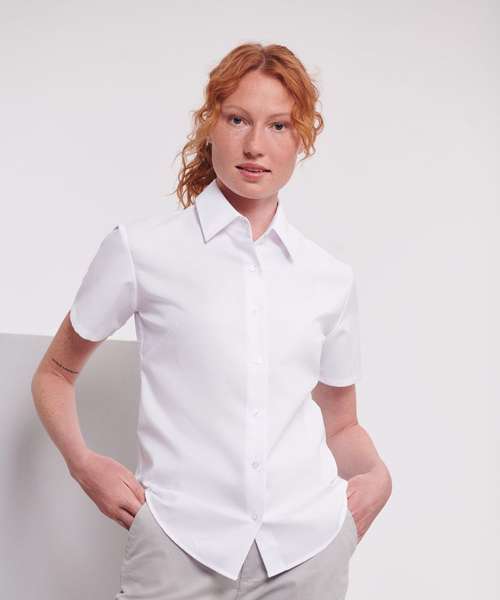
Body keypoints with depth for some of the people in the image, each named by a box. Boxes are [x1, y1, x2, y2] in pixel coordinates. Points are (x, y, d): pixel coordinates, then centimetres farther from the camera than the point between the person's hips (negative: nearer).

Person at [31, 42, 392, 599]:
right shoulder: (141, 249, 0)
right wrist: (82, 462, -7)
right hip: (181, 542, -3)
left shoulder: (332, 278, 8)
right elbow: (55, 374, 10)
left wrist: (376, 475, -1)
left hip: (308, 545, 3)